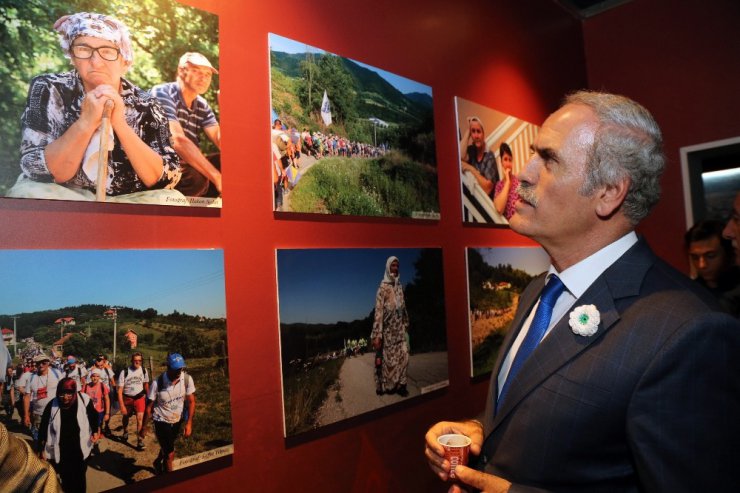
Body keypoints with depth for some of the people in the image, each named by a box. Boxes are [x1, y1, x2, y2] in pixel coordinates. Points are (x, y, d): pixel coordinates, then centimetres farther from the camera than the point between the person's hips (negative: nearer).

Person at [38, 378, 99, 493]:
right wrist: (41, 450, -2)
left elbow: (93, 418, 1)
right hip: (59, 453, 0)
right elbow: (43, 429, -4)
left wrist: (96, 432, -12)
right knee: (65, 480, 14)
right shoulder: (51, 405, -13)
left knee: (79, 481, 16)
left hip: (80, 451, 0)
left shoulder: (84, 401, -15)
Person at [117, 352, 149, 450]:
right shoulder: (124, 372, -19)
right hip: (127, 398, 0)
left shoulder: (144, 371, -11)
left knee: (140, 418, -15)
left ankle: (140, 440, -5)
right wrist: (122, 405, -19)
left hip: (139, 398, 0)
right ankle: (125, 431, 51)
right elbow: (120, 390, -16)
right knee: (125, 417, 21)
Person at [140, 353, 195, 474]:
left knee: (167, 446, 27)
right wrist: (143, 427, -4)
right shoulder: (157, 383, -27)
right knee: (170, 454, -6)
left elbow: (191, 401, -11)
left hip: (177, 420, 4)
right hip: (161, 421, -4)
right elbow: (149, 406, -14)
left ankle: (158, 462, 57)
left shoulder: (187, 379, -21)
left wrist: (189, 423, -15)